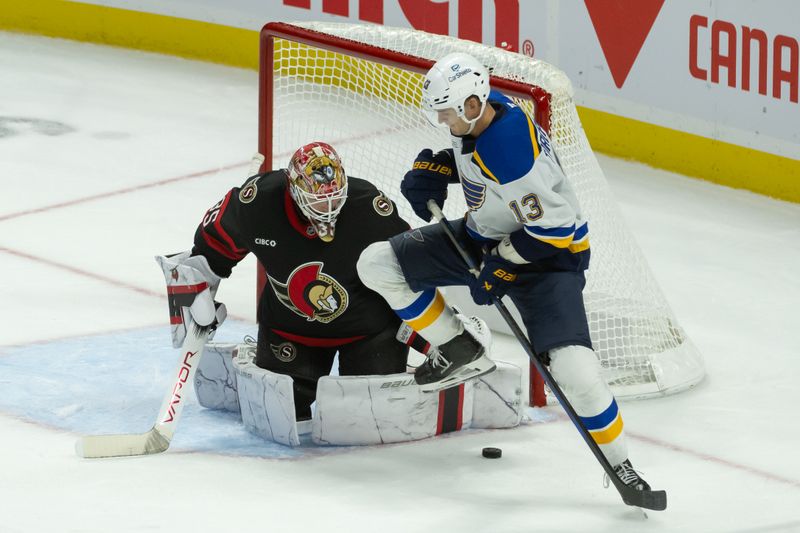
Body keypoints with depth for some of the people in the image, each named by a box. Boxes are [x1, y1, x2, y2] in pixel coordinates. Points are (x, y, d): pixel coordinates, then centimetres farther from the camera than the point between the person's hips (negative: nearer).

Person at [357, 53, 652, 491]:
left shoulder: (512, 155, -36)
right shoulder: (480, 111, -10)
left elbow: (553, 228, -29)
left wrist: (501, 267, -22)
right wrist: (435, 167, -3)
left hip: (548, 254, -9)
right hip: (486, 236, 9)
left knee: (573, 369, -25)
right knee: (377, 265, 4)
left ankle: (619, 464, -5)